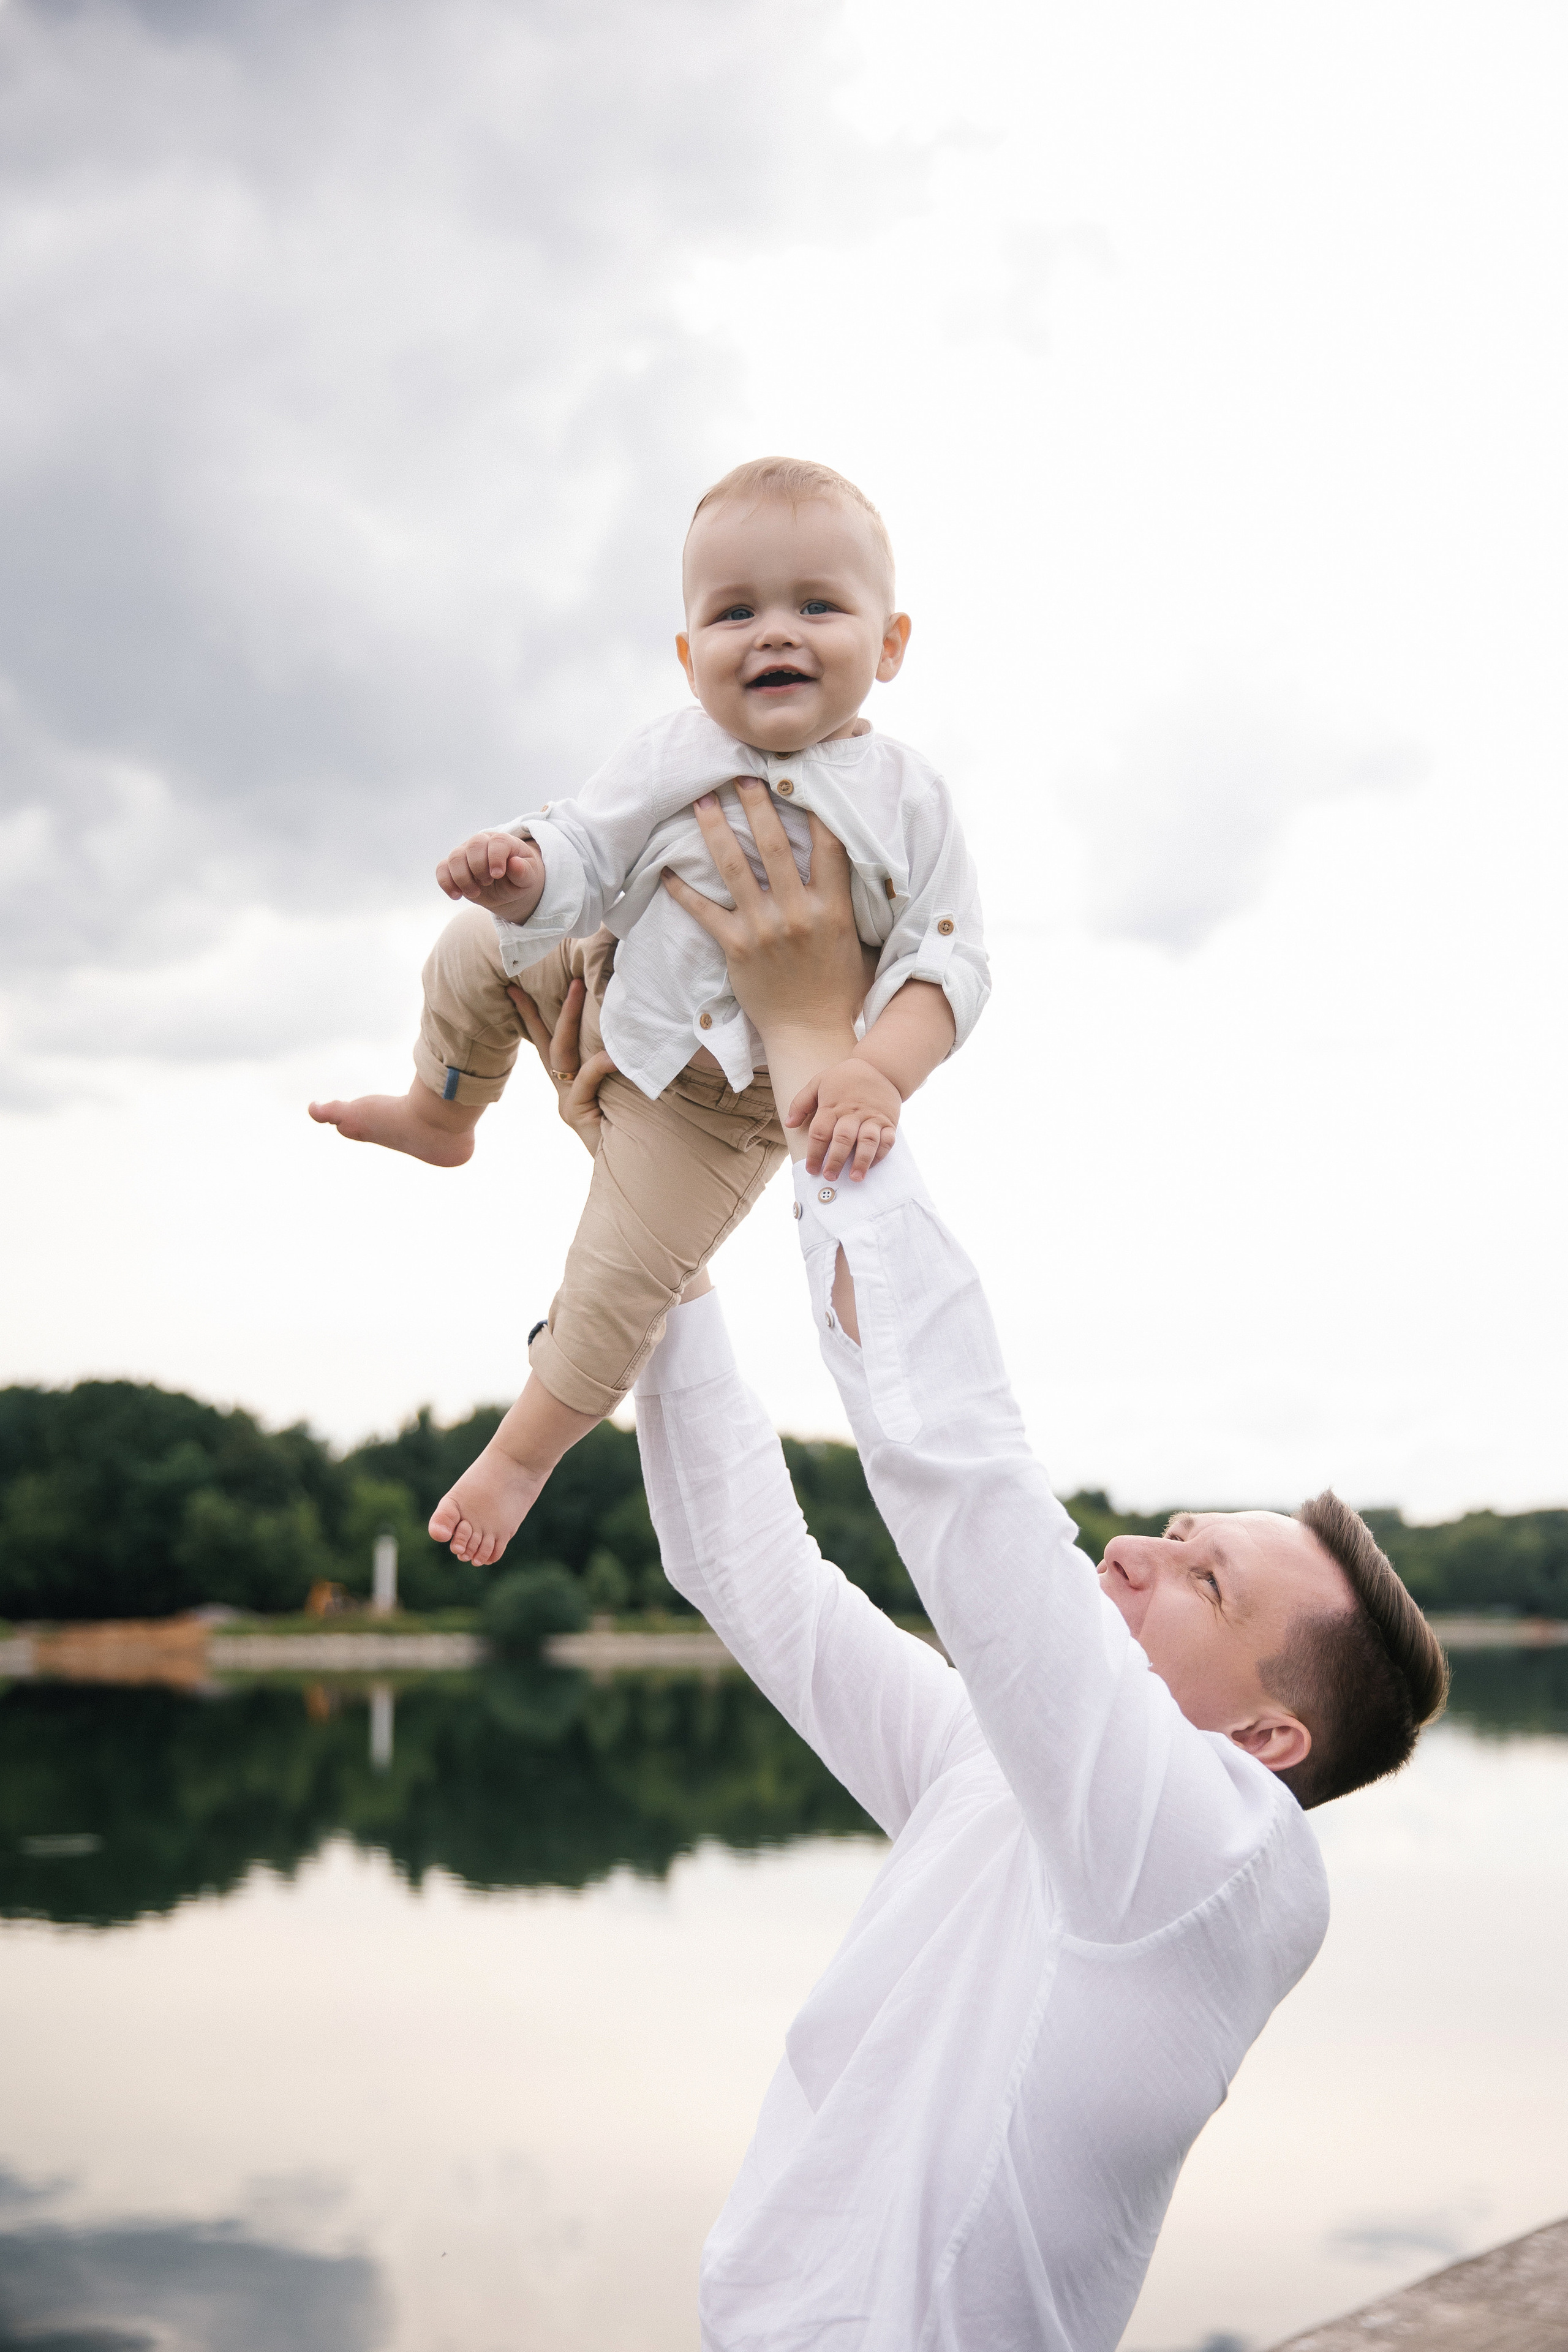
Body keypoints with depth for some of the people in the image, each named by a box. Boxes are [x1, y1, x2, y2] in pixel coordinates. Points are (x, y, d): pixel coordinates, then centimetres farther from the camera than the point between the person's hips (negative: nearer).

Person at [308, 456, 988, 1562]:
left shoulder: (905, 801, -23)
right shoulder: (668, 757, -14)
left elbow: (946, 961, -23)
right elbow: (581, 860, -11)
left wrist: (880, 1071, -41)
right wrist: (516, 870, -36)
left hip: (712, 1094, -4)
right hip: (612, 988, 4)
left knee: (623, 1284, -6)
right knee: (476, 953, 17)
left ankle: (525, 1452, 21)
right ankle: (442, 1117, 49)